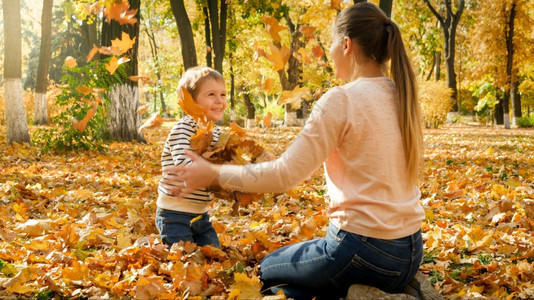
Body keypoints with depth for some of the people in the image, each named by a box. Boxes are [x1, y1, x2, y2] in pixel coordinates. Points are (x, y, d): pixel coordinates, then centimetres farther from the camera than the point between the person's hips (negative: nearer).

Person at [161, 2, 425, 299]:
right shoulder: (402, 98, 5)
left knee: (268, 270, 22)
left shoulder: (342, 100, -16)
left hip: (363, 251, -7)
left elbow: (284, 174, -16)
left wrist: (212, 173, -5)